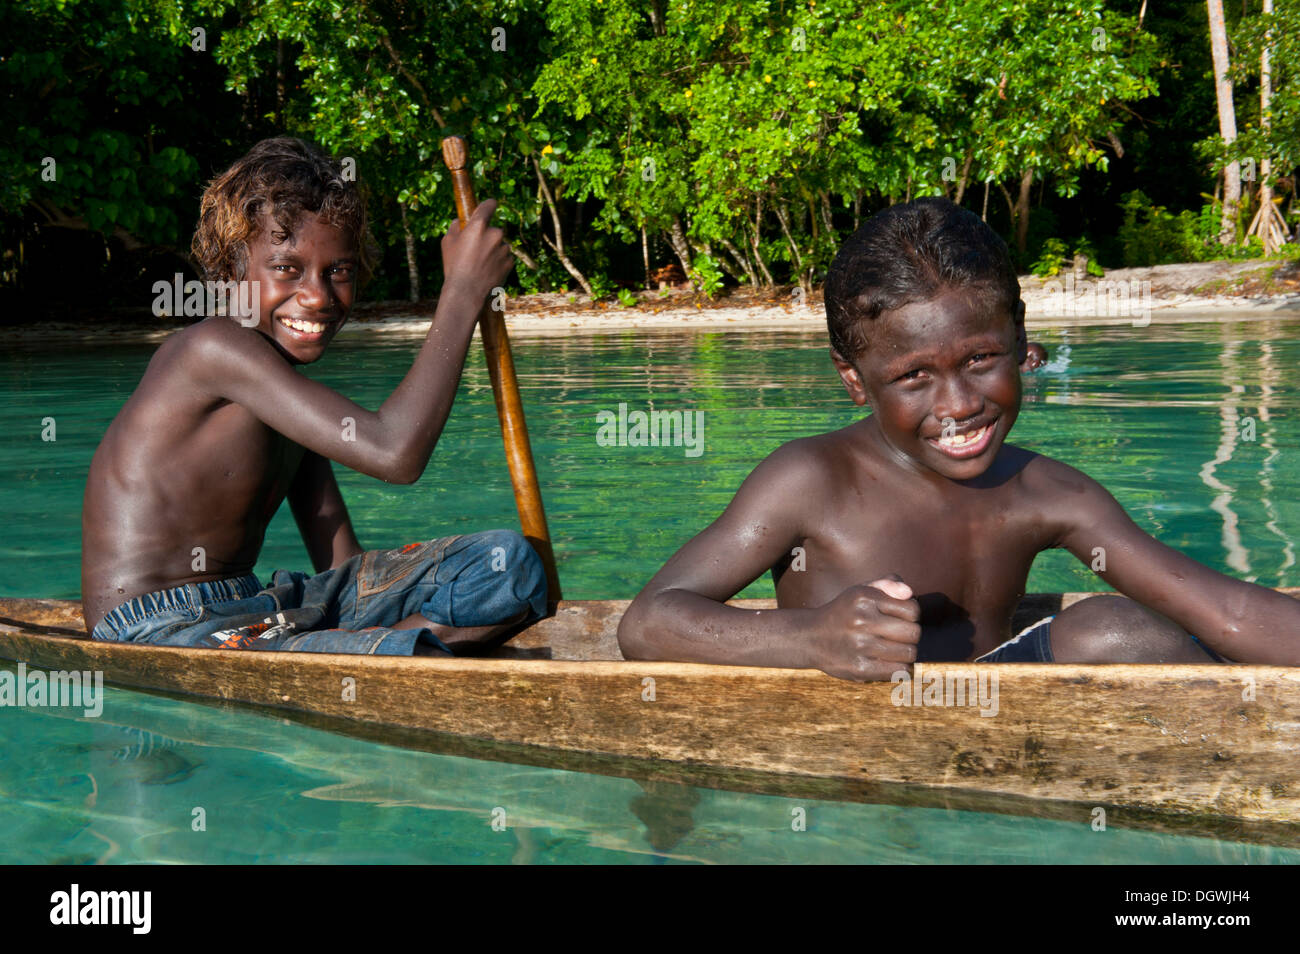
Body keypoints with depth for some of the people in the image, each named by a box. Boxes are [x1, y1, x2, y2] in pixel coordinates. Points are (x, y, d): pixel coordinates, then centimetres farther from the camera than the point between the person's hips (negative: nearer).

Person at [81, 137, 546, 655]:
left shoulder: (292, 395, 15)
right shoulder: (214, 347, -16)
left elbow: (342, 565, 10)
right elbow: (393, 452, -25)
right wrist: (463, 288, -17)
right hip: (157, 632, -9)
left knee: (509, 562, 1)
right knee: (409, 665, -37)